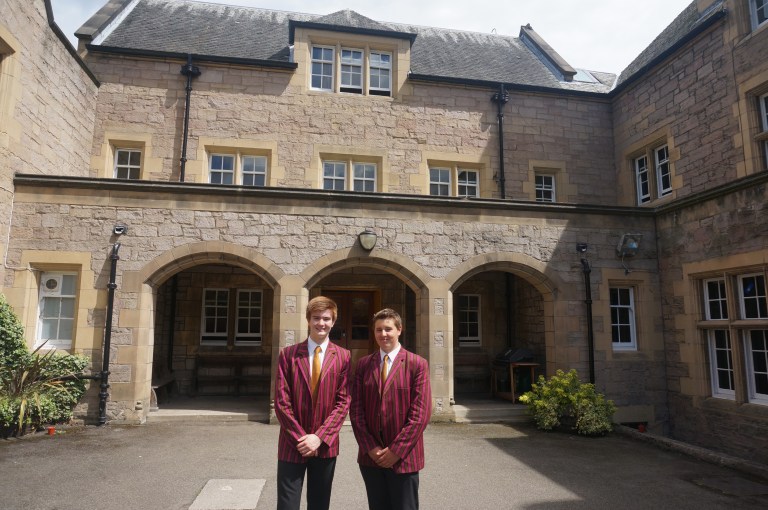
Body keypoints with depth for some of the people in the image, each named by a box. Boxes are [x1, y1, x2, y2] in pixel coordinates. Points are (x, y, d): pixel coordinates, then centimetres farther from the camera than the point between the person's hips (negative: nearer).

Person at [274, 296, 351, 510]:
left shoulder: (343, 356, 0)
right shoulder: (288, 354, -1)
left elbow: (343, 401, -4)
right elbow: (281, 401, -5)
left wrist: (319, 437, -12)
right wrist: (300, 438, -10)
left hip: (325, 445, 1)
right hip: (292, 445, -1)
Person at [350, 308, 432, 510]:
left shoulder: (417, 364, -5)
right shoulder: (363, 364, 5)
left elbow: (420, 413, -10)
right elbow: (356, 409, 3)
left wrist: (397, 451, -12)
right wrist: (370, 447, -6)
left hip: (403, 457, -3)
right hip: (370, 456, 3)